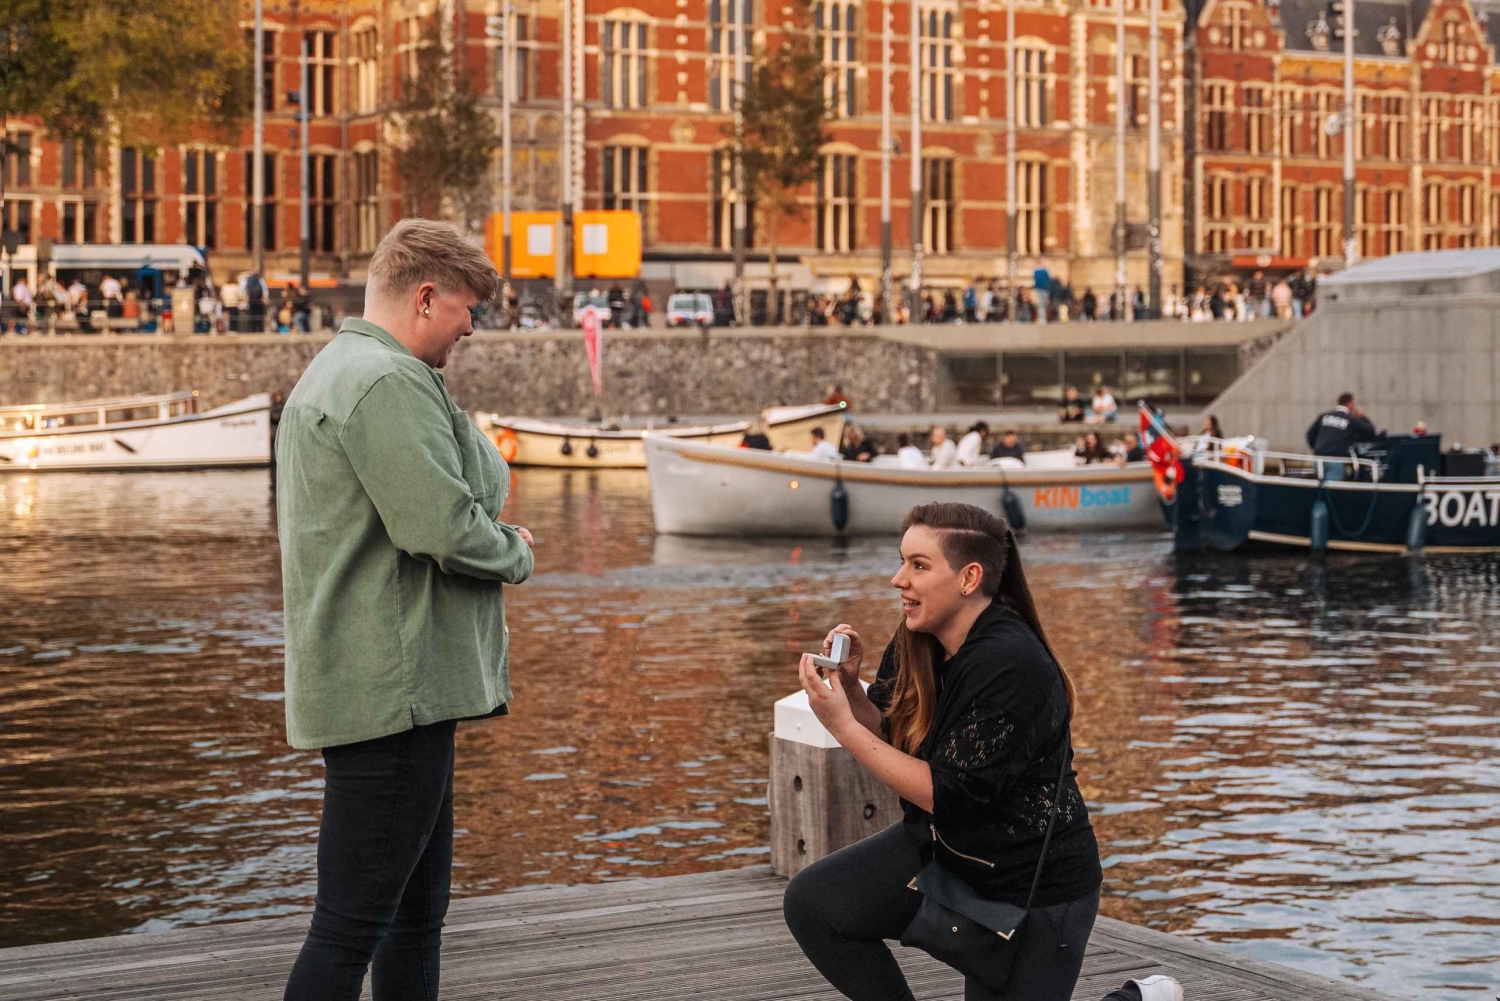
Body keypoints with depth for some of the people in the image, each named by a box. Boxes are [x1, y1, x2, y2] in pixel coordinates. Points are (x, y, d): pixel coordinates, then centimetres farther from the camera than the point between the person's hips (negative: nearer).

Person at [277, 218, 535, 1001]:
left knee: (417, 914, 18)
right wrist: (516, 554, -4)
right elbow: (445, 527, -24)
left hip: (368, 686, 11)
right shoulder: (389, 382, -16)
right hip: (394, 691, -11)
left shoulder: (330, 374, 19)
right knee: (350, 928, -9)